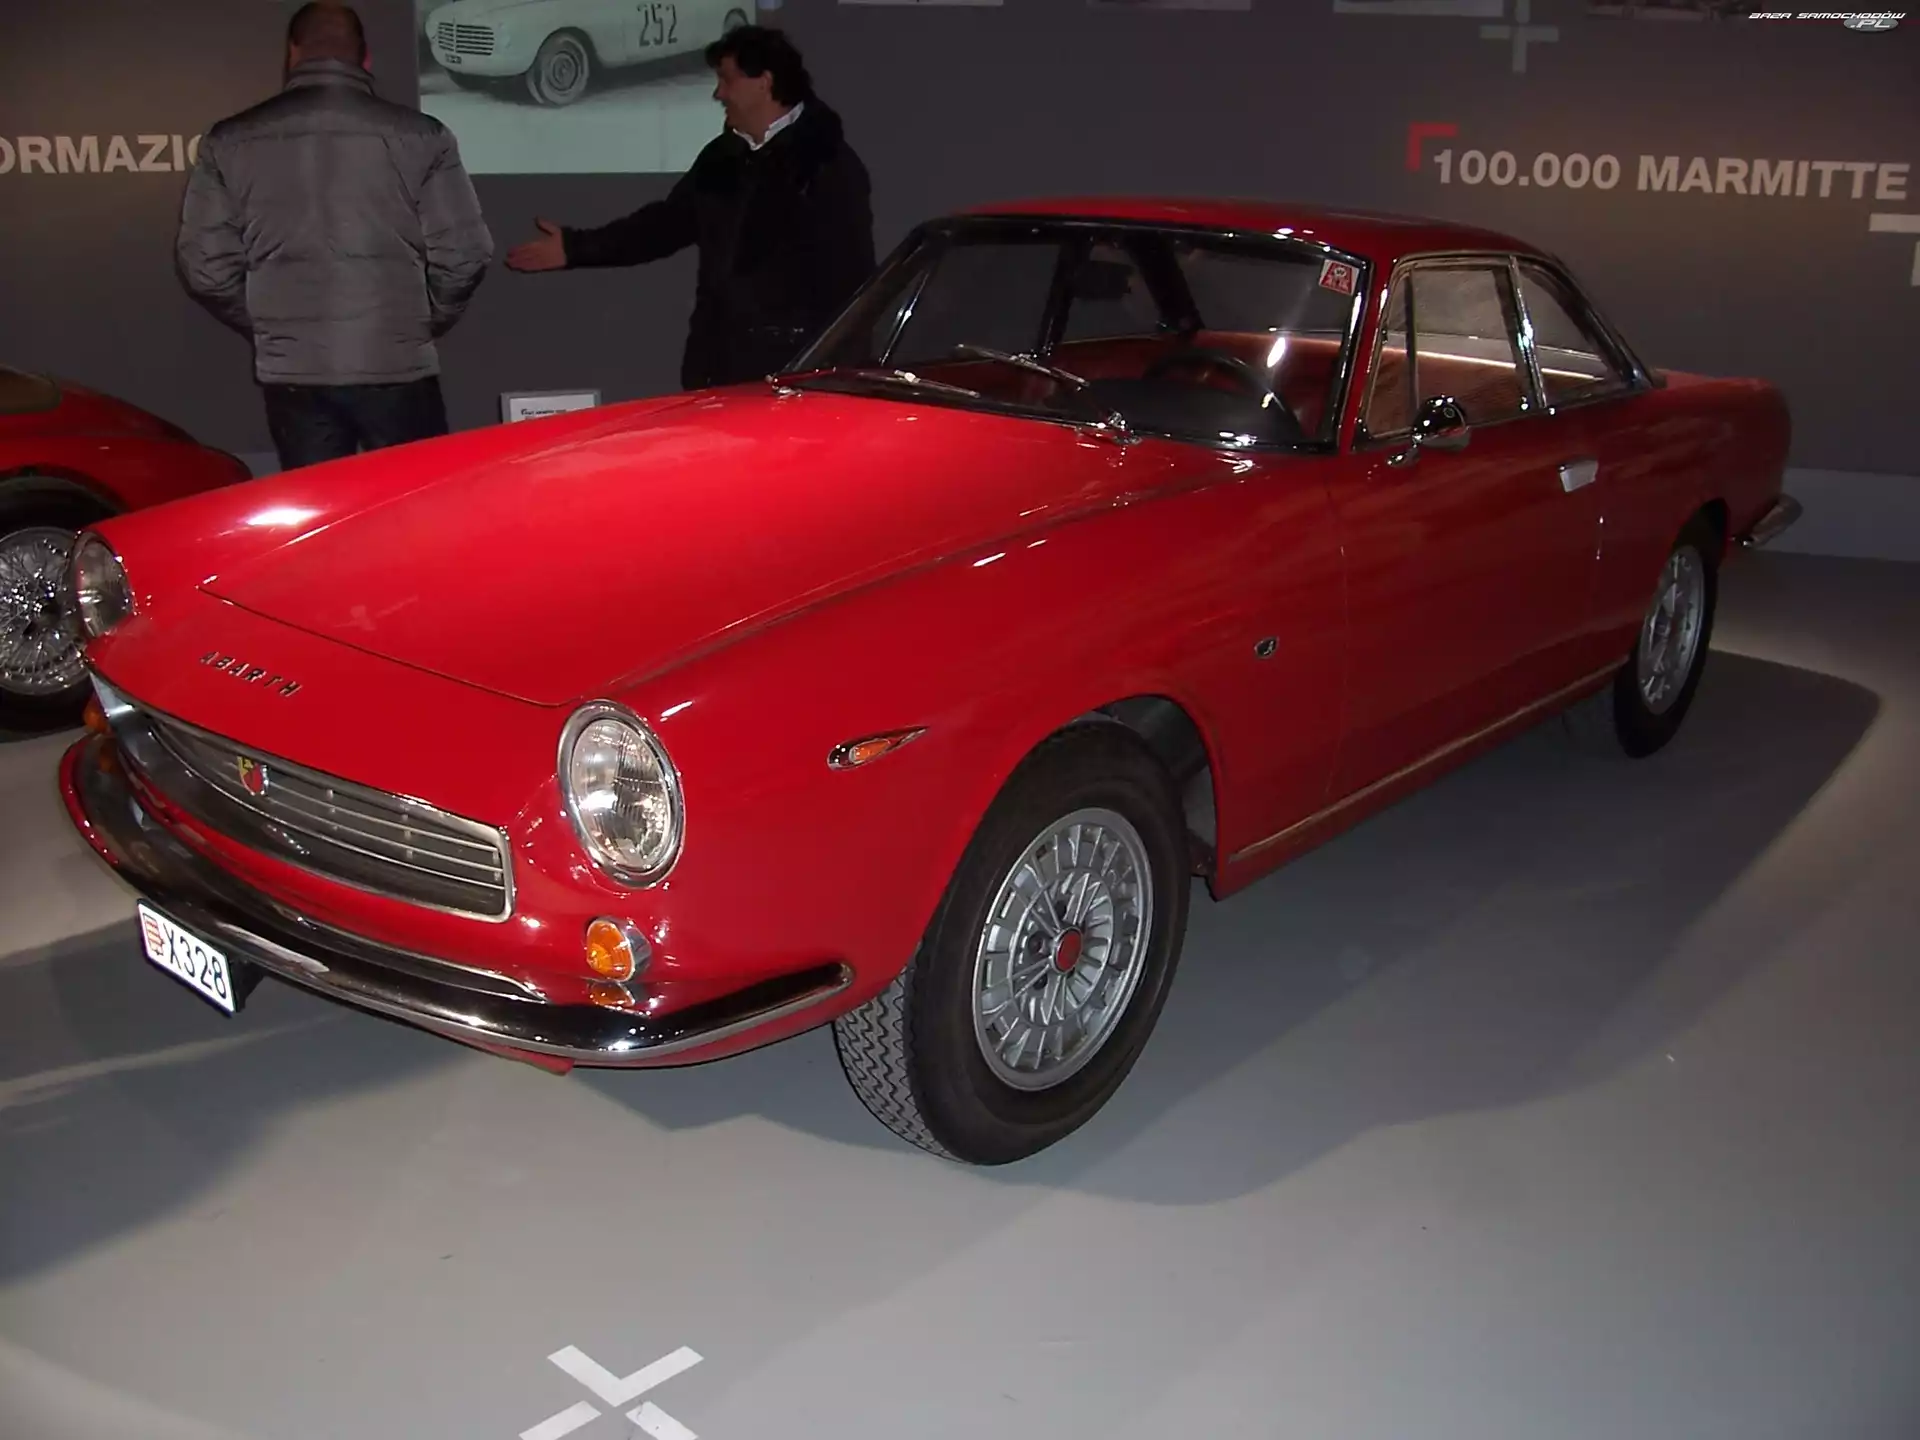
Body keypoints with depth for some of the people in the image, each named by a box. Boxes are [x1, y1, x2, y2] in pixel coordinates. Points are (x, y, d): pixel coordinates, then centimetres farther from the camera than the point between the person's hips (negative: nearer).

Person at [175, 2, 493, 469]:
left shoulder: (231, 142, 3)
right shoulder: (420, 136, -3)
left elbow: (205, 264, 2)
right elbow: (463, 256, -5)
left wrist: (269, 328, 17)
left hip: (291, 371, 2)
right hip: (397, 366, -2)